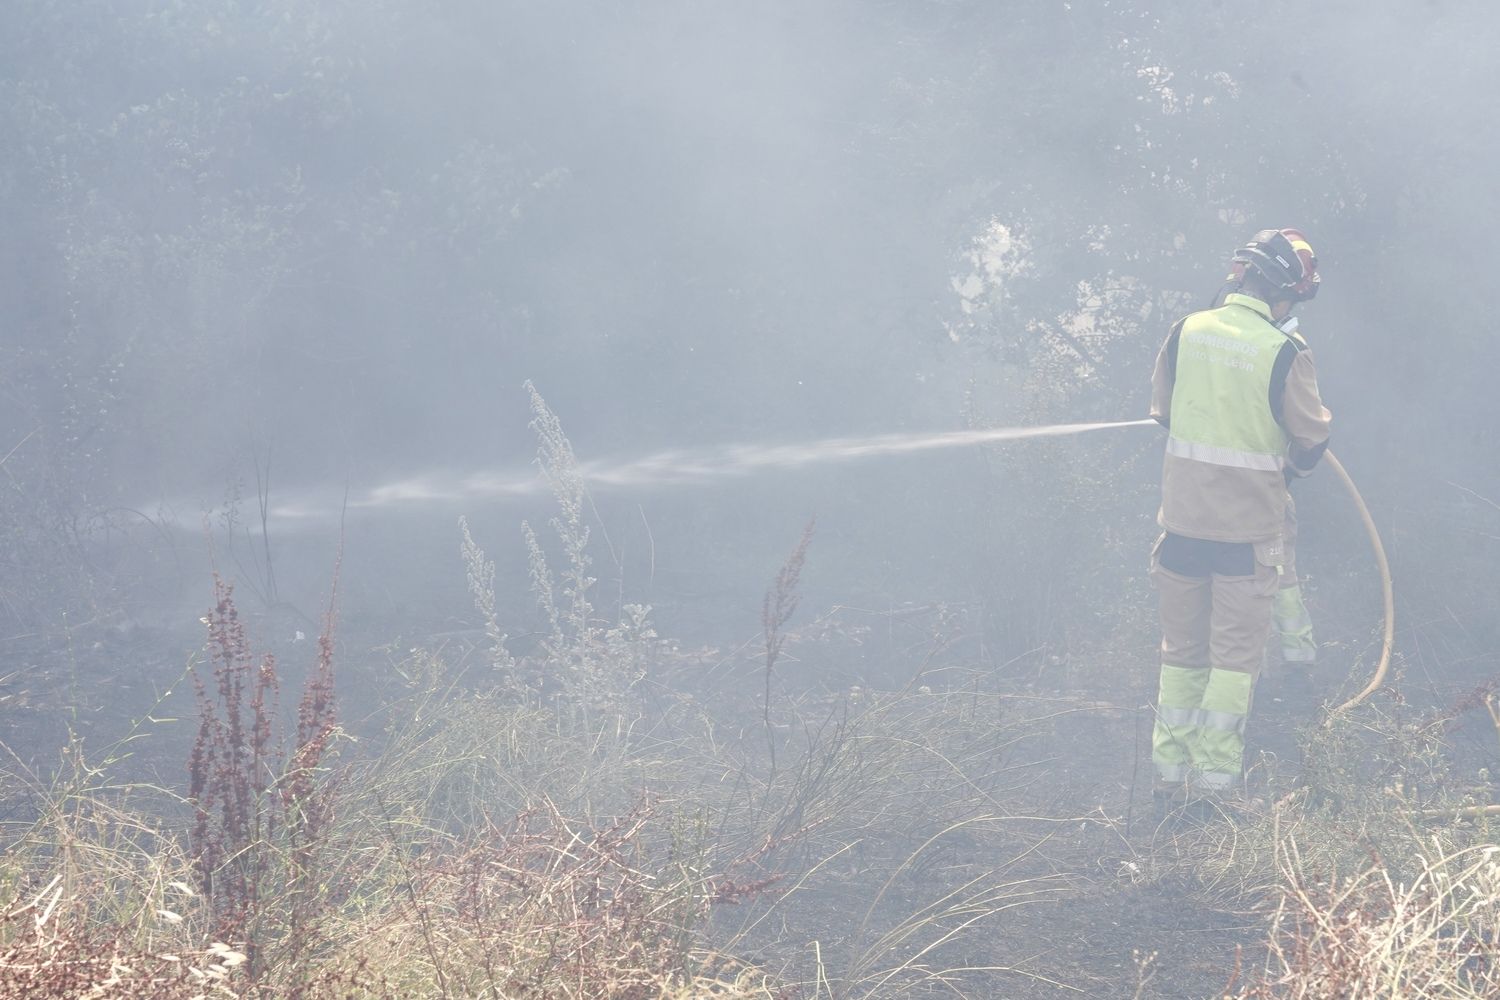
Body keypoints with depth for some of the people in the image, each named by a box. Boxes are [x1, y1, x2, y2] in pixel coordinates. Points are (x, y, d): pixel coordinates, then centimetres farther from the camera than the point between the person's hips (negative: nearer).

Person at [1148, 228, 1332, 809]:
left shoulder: (1186, 331, -4)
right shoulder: (1285, 354, -15)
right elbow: (1312, 443, -5)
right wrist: (1288, 463, 17)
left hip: (1182, 522, 4)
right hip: (1249, 531, -4)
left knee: (1182, 652, 15)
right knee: (1235, 657, 7)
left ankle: (1169, 776, 19)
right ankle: (1215, 779, 6)